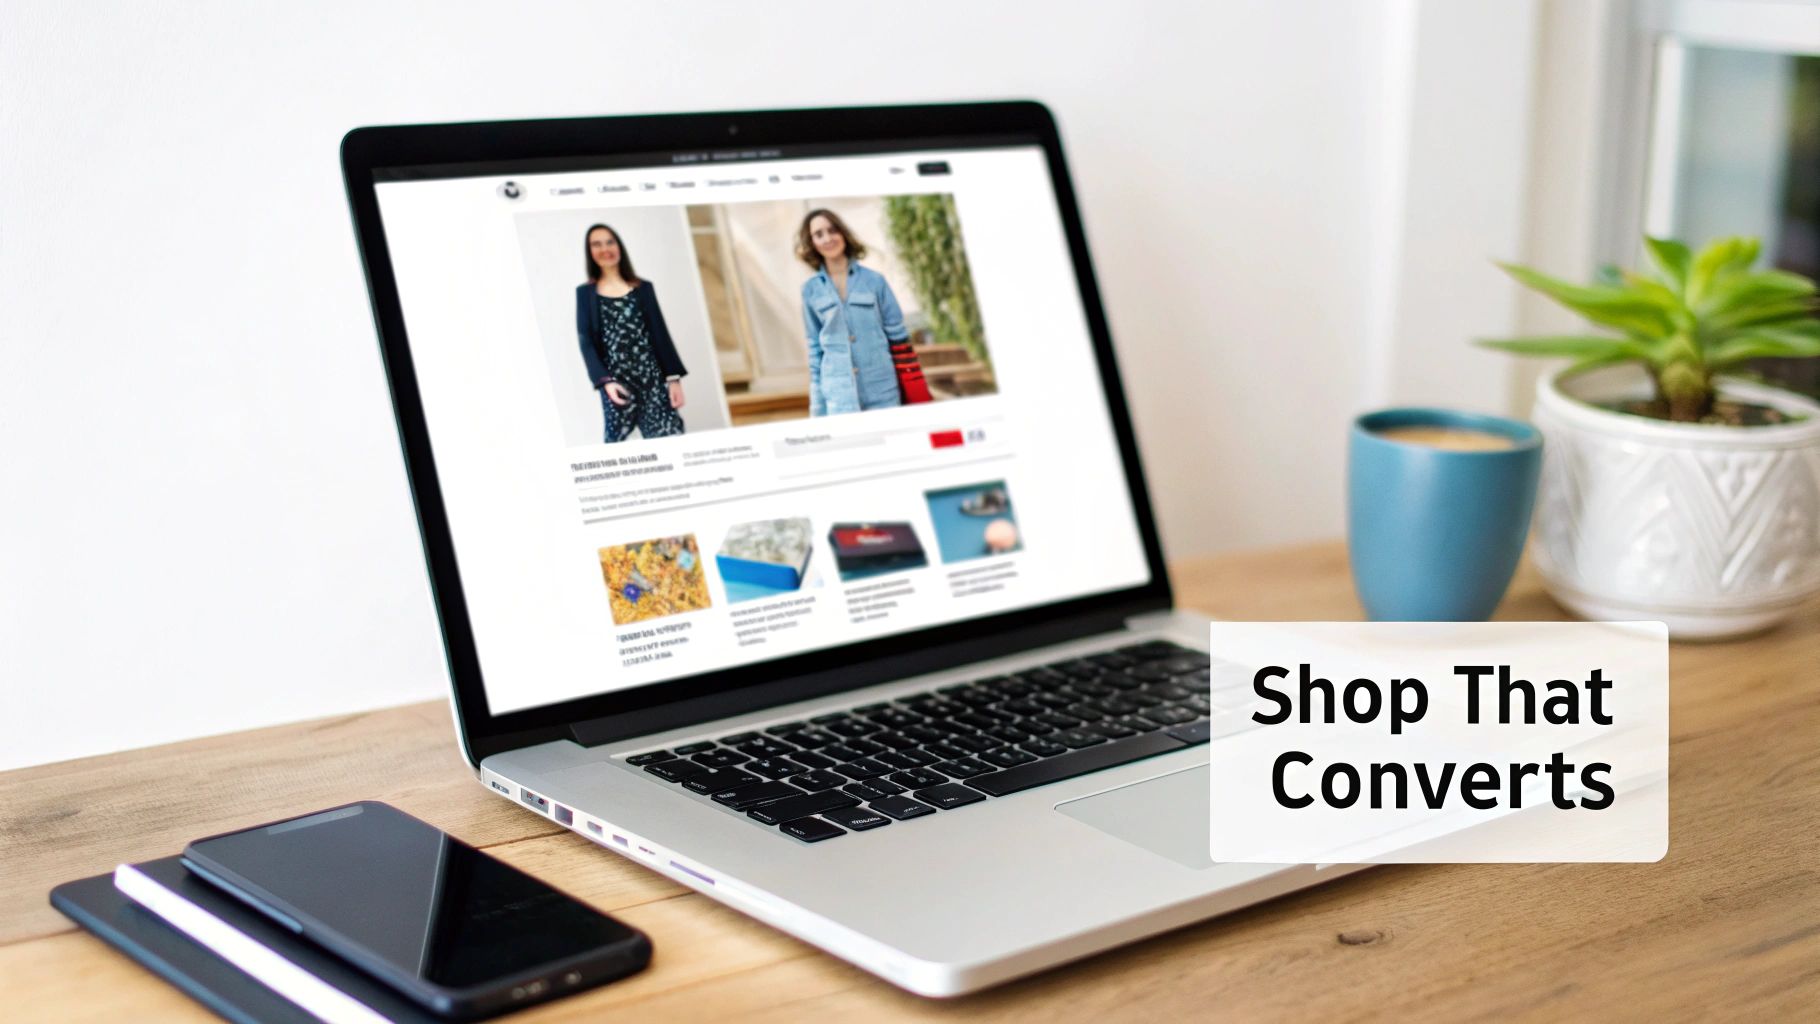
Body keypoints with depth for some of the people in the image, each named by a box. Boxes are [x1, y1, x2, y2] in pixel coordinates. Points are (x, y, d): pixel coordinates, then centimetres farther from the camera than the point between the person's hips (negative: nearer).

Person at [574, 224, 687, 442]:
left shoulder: (643, 288, 13)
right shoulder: (585, 293, 9)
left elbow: (660, 334, 10)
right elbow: (587, 343, 3)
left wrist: (673, 378, 1)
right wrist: (605, 381, -11)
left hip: (652, 378, 1)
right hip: (616, 382, -1)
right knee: (616, 444, -6)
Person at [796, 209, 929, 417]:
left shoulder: (874, 280, 3)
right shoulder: (810, 290, 7)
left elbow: (898, 336, 4)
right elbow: (815, 345, 10)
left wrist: (915, 393, -1)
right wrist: (817, 405, 6)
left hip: (883, 392, 0)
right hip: (838, 395, 0)